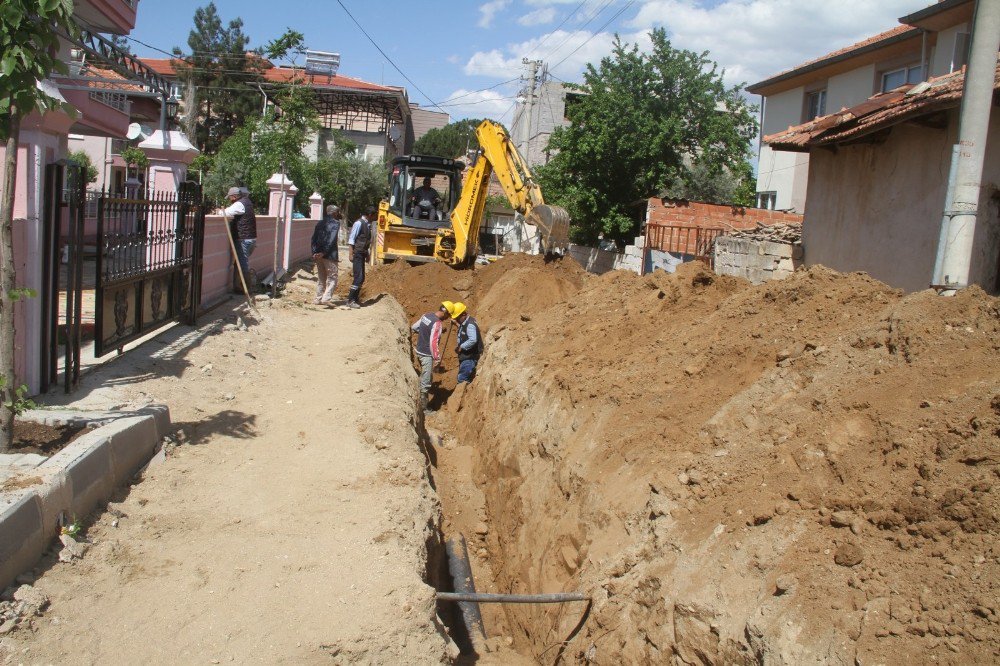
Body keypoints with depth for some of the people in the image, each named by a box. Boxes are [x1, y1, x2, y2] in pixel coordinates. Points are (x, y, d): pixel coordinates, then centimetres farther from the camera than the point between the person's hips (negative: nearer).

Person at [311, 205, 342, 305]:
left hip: (318, 255, 7)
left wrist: (315, 252, 3)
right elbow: (332, 240, -16)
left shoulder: (320, 223, 14)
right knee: (332, 278, -1)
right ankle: (326, 298, -13)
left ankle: (318, 299, 17)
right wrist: (324, 253, -15)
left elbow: (314, 239, 8)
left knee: (321, 278, 16)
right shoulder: (335, 223, -6)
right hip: (330, 255, -7)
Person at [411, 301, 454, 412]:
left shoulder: (427, 315, 3)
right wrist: (437, 359, -21)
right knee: (425, 382, -2)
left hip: (419, 350, 9)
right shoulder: (437, 323, -22)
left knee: (425, 377, 23)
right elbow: (433, 343, -26)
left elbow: (413, 327, 16)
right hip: (427, 355, -9)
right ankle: (423, 408, 3)